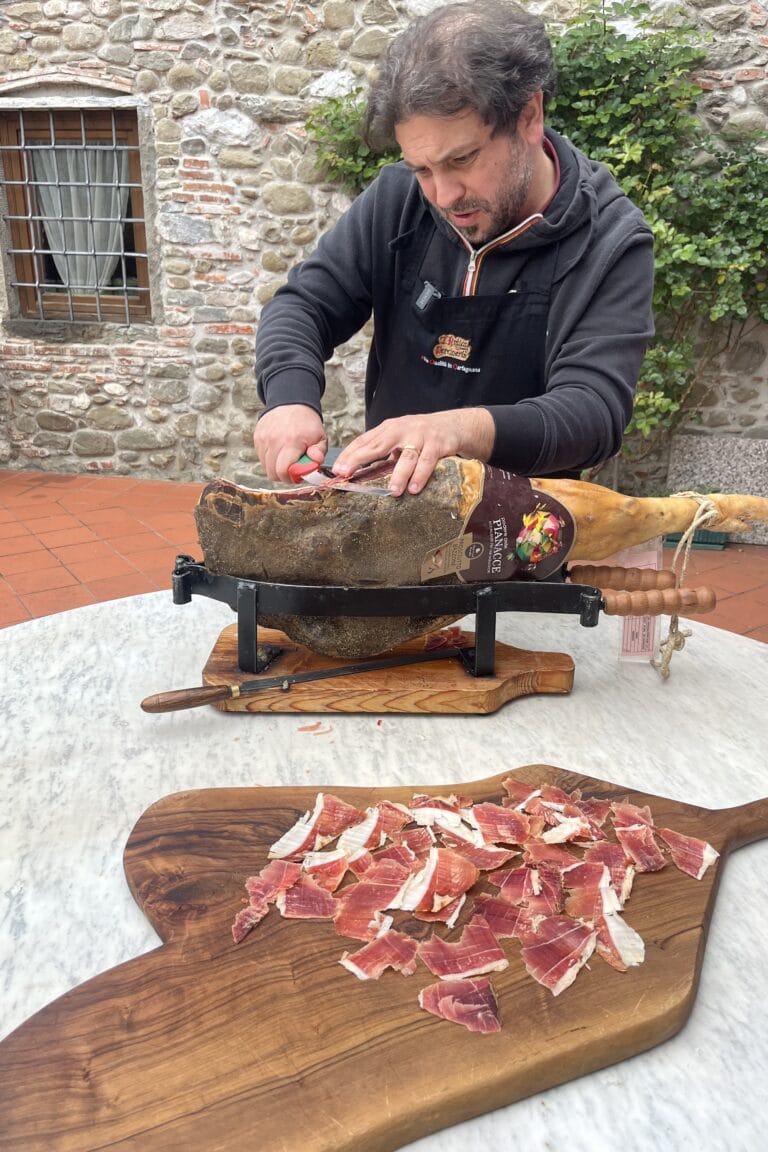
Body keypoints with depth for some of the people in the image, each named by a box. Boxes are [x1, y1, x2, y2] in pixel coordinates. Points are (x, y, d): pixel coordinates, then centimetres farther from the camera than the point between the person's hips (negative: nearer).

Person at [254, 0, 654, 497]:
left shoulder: (611, 242, -10)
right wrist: (291, 398, -18)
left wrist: (467, 429, -36)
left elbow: (594, 410, -19)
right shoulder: (396, 199, -1)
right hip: (388, 500, 3)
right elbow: (304, 305, 2)